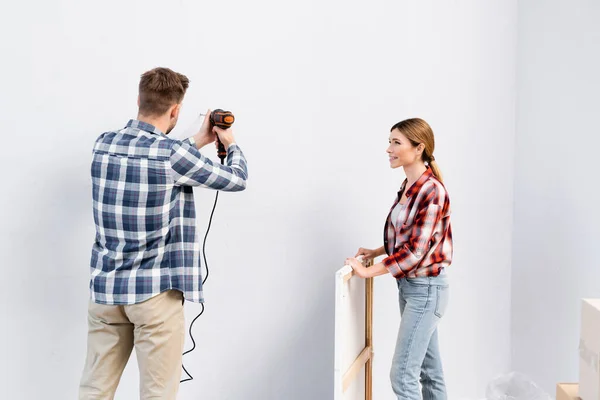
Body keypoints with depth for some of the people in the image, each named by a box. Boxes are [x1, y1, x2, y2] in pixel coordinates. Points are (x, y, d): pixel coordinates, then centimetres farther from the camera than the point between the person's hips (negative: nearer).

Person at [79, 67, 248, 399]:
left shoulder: (104, 144, 3)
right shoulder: (175, 155, -14)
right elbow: (237, 180, 0)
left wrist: (197, 142, 28)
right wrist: (231, 144, 20)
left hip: (104, 287, 6)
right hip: (154, 292, -6)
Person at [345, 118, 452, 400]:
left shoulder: (432, 190, -20)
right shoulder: (408, 186, 7)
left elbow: (416, 250, -23)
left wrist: (368, 271, -19)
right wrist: (377, 252, 7)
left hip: (426, 288, -9)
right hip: (409, 284, 9)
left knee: (402, 374, -7)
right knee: (428, 369, 16)